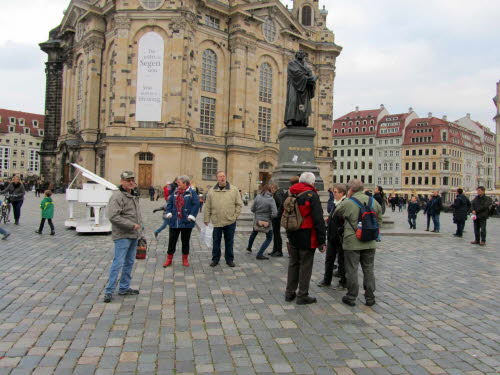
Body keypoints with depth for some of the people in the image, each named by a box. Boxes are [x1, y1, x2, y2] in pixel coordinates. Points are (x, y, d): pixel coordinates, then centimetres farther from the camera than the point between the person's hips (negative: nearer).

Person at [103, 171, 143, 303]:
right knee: (118, 263, -7)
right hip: (122, 236, -9)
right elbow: (113, 216, -24)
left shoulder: (134, 196, 14)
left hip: (134, 235, 9)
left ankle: (124, 288, 26)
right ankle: (109, 291, 3)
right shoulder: (117, 196, -15)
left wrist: (139, 227, 13)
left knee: (129, 262, 15)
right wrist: (131, 225, -21)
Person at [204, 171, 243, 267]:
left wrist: (235, 216, -4)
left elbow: (239, 204, 3)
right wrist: (206, 219, 3)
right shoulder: (211, 191, 3)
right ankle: (215, 259, 23)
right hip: (216, 222, 1)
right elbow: (207, 207, 6)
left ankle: (229, 259, 23)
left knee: (229, 242, 9)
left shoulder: (234, 189, 0)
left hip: (230, 222, -1)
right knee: (216, 241, 9)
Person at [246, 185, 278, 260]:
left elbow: (252, 209, -3)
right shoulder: (271, 199, -16)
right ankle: (260, 254, 4)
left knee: (254, 233, 30)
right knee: (269, 238, 13)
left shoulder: (258, 197, -9)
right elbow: (274, 213, -21)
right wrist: (270, 217, -1)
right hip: (267, 222, -4)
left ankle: (249, 247, 50)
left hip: (257, 220, 4)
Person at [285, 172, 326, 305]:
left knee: (293, 264, 16)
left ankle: (290, 293, 24)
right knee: (305, 266, 3)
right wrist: (322, 240, -11)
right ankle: (302, 296, 11)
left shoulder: (290, 194, 8)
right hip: (307, 238, -6)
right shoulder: (312, 195, -13)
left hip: (293, 237, 7)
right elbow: (318, 220, -16)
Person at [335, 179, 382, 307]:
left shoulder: (347, 203, -10)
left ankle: (351, 297, 12)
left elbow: (336, 214, 6)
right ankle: (370, 297, 18)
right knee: (368, 270, 12)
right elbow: (379, 221, 12)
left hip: (352, 242, -4)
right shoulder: (373, 202, 5)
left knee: (352, 270, 5)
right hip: (370, 243, 4)